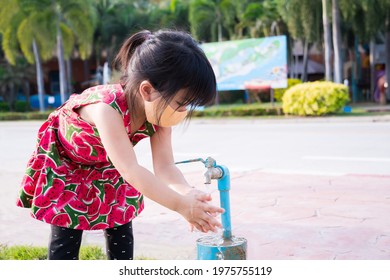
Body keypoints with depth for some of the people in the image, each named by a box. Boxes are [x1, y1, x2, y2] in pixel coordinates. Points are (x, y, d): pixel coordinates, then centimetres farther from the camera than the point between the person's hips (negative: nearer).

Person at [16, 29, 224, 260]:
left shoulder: (159, 110, -25)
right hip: (64, 163, -5)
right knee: (65, 236, -4)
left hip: (109, 168, 5)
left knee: (121, 229, 6)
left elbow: (165, 166, -25)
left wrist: (188, 194, -45)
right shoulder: (106, 107, -46)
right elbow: (131, 170, -48)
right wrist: (180, 204, -49)